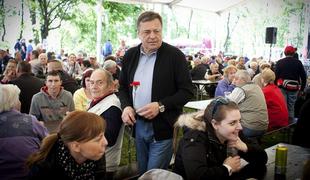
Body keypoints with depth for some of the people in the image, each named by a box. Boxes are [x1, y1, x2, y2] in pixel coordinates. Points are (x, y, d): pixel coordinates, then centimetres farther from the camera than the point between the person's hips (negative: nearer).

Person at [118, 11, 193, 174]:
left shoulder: (175, 55, -11)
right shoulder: (130, 55, 4)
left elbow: (187, 91, -10)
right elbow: (123, 86, 14)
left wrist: (161, 106, -22)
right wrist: (126, 106, -5)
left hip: (163, 127, -5)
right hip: (138, 124, 5)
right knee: (142, 172, 20)